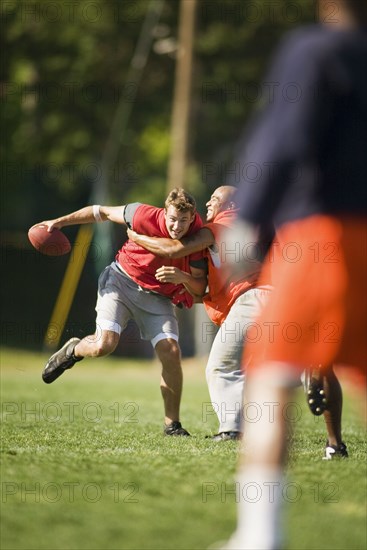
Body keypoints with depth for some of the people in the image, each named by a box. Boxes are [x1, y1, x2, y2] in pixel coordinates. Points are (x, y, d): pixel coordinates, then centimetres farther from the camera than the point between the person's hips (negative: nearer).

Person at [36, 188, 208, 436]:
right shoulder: (147, 216, -22)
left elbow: (200, 289, -11)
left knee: (171, 353, -15)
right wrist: (60, 222, -2)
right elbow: (103, 212, -6)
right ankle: (74, 350, 16)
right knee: (104, 345, -22)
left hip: (158, 298, 2)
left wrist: (184, 277, -34)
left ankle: (172, 424, 0)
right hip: (121, 280, -2)